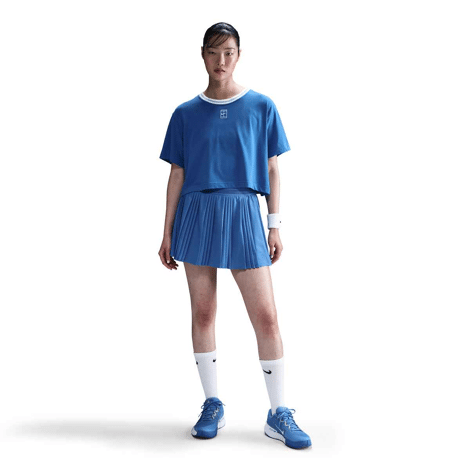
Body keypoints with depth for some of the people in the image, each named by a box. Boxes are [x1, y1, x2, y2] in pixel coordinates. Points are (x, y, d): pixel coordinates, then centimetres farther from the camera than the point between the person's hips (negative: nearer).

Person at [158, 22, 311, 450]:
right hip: (196, 213, 2)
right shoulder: (186, 114, 8)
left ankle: (279, 414, 10)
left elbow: (272, 170, 6)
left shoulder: (261, 107, 5)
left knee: (266, 317, -4)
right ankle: (213, 406, 22)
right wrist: (168, 233, 7)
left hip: (242, 214, -1)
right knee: (203, 313, 6)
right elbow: (177, 175, 9)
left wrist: (275, 227, 1)